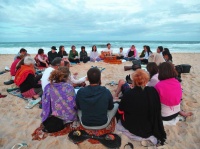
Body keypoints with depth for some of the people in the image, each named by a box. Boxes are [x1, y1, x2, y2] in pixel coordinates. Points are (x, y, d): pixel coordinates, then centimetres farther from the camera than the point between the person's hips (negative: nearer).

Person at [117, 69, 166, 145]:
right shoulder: (153, 91, -18)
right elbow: (157, 110, -1)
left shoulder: (128, 94, -28)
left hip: (134, 127, -5)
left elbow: (120, 111, -12)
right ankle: (149, 134, 20)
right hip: (150, 127, 5)